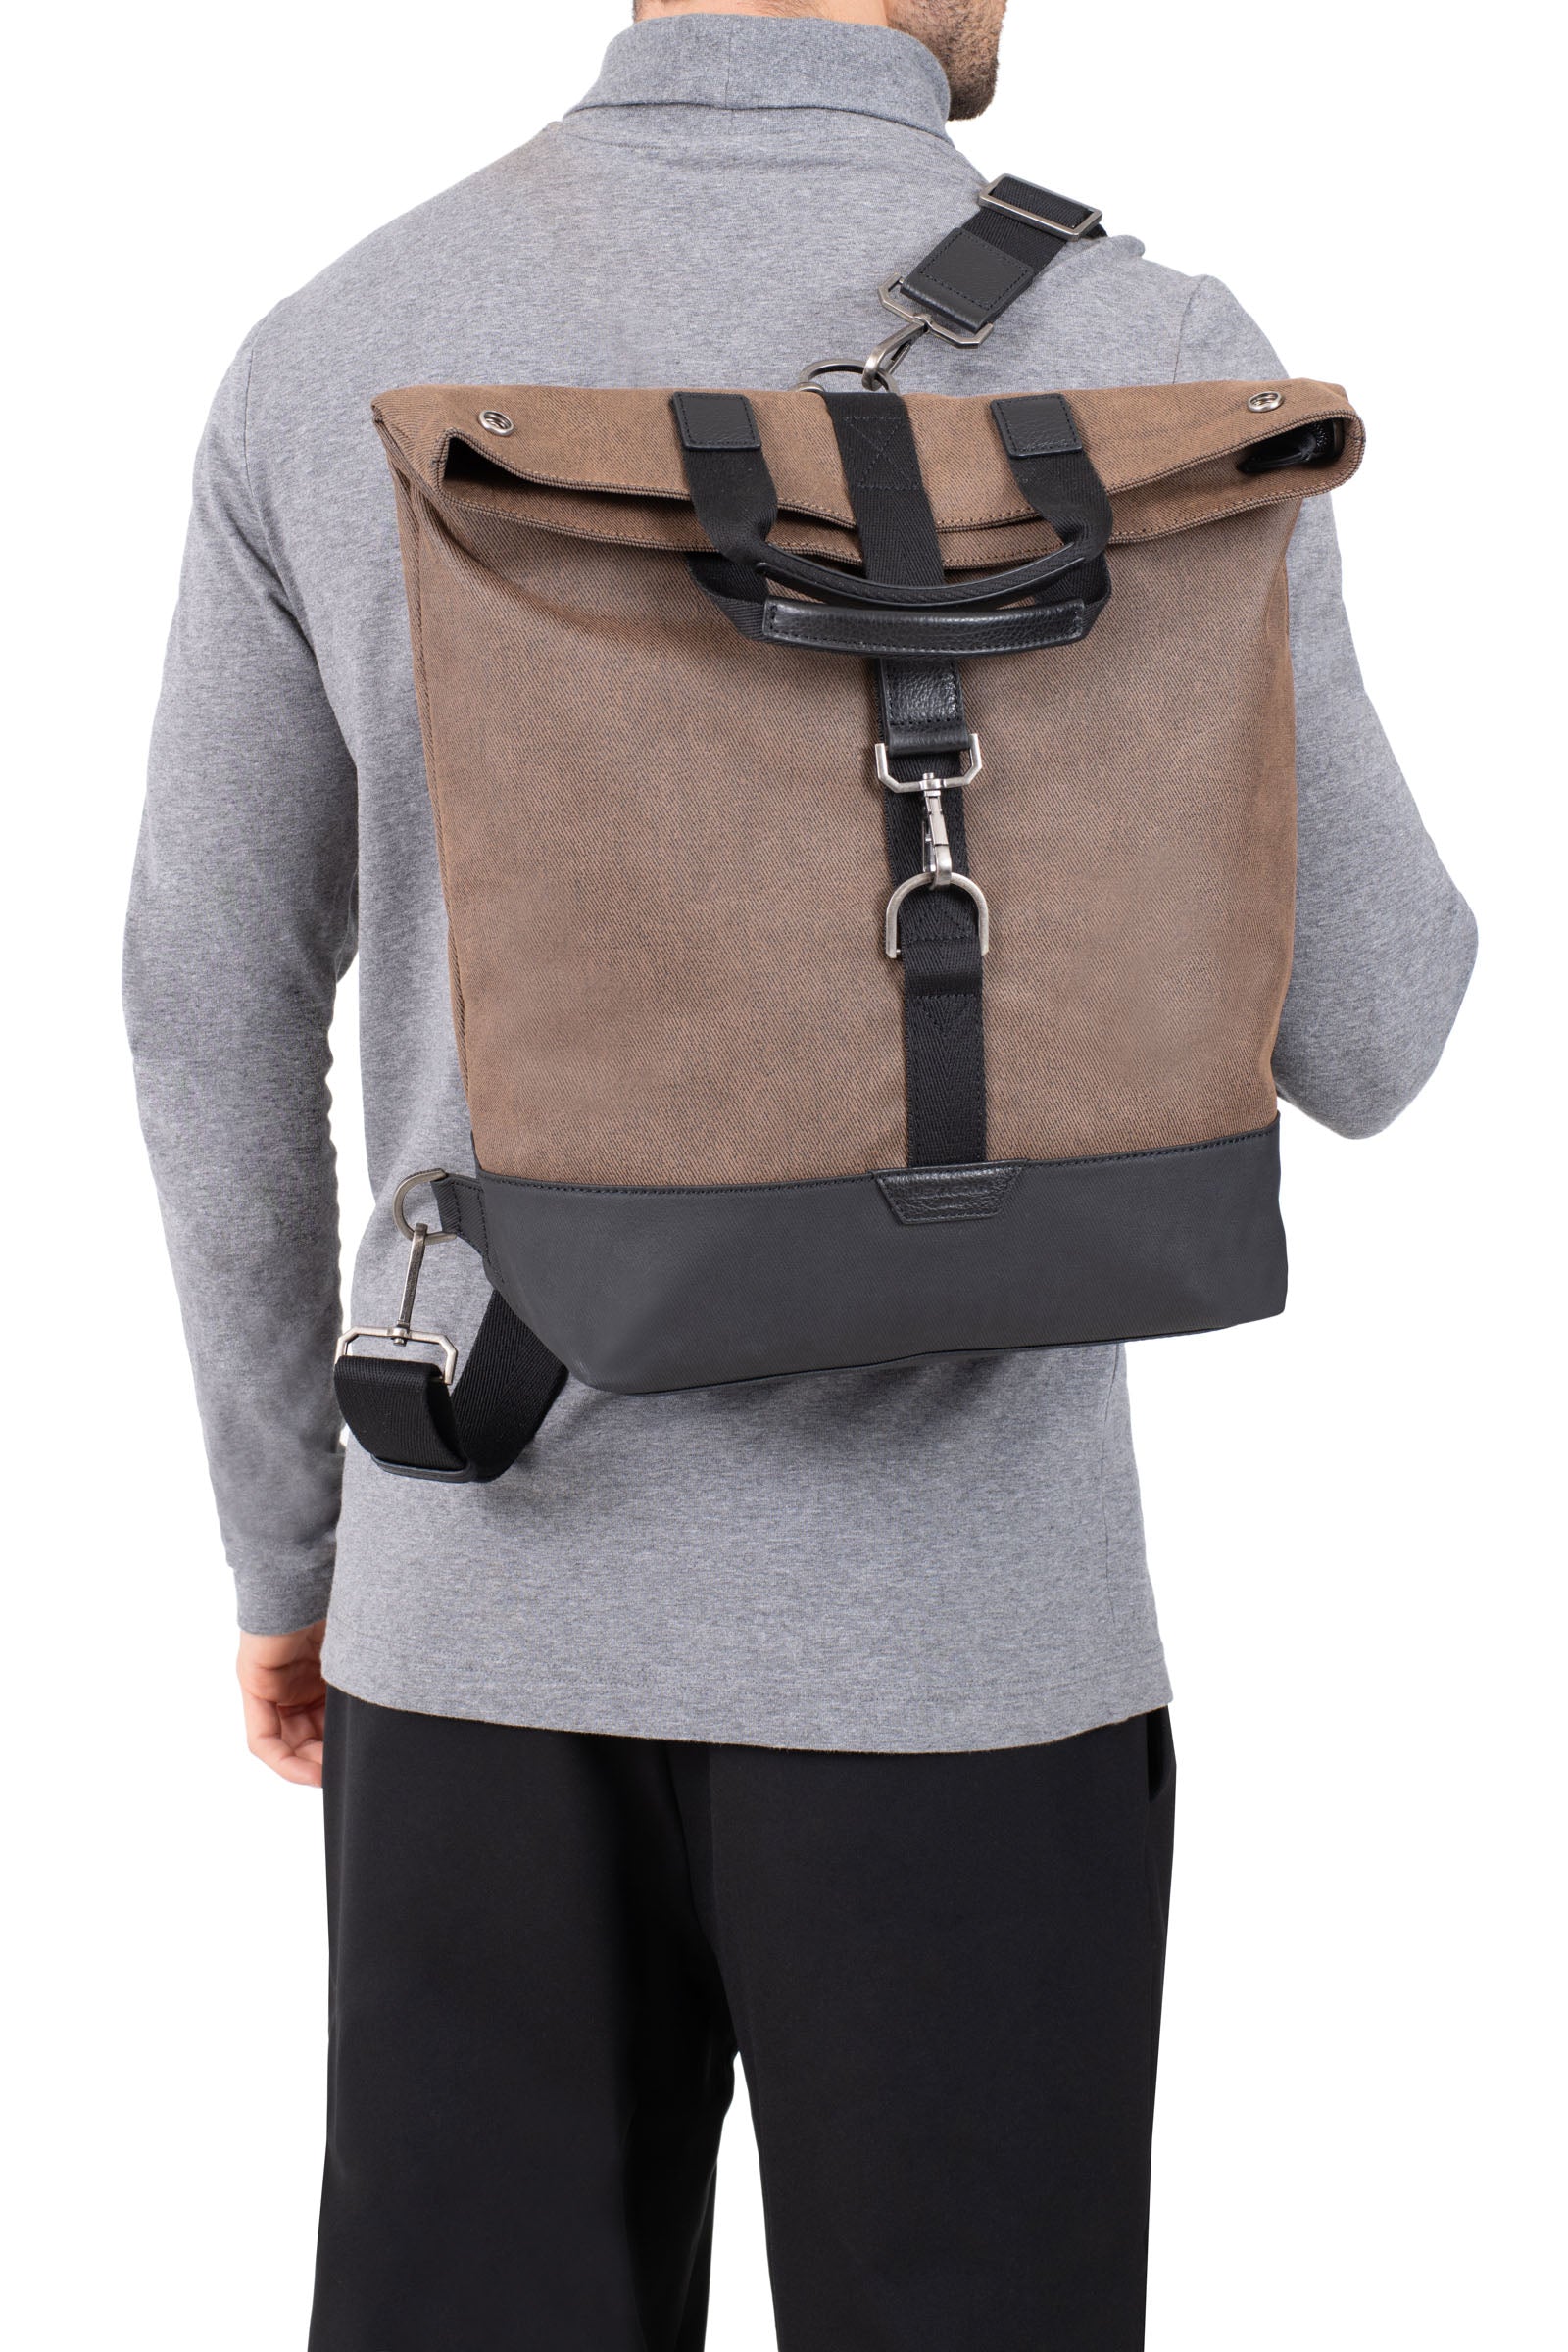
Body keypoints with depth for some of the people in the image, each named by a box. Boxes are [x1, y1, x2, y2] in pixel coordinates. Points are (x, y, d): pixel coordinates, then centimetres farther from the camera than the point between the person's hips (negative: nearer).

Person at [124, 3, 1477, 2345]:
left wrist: (288, 1540, 17)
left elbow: (212, 1012, 4)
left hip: (509, 1586, 4)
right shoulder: (1144, 367, -12)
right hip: (934, 1623, -3)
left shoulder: (336, 355, -1)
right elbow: (1362, 1042, -5)